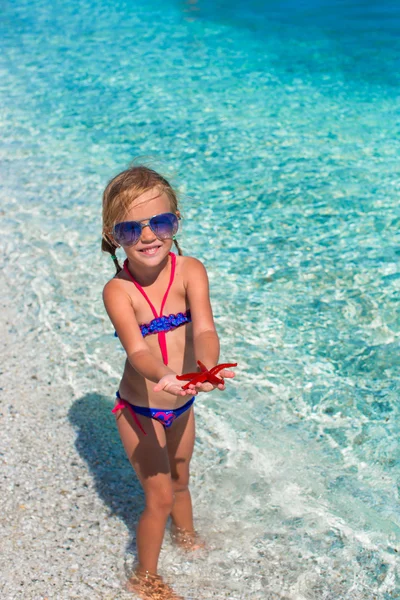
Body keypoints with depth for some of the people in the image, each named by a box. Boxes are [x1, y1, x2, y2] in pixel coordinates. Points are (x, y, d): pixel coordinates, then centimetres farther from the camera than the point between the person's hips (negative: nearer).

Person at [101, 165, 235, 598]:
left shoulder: (190, 271, -17)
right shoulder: (118, 290, -23)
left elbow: (204, 328, -30)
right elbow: (136, 350, -36)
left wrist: (206, 366, -51)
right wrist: (165, 377, -57)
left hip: (182, 405, 4)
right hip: (139, 411, -3)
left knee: (179, 481, 27)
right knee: (159, 497, 6)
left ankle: (187, 539, 56)